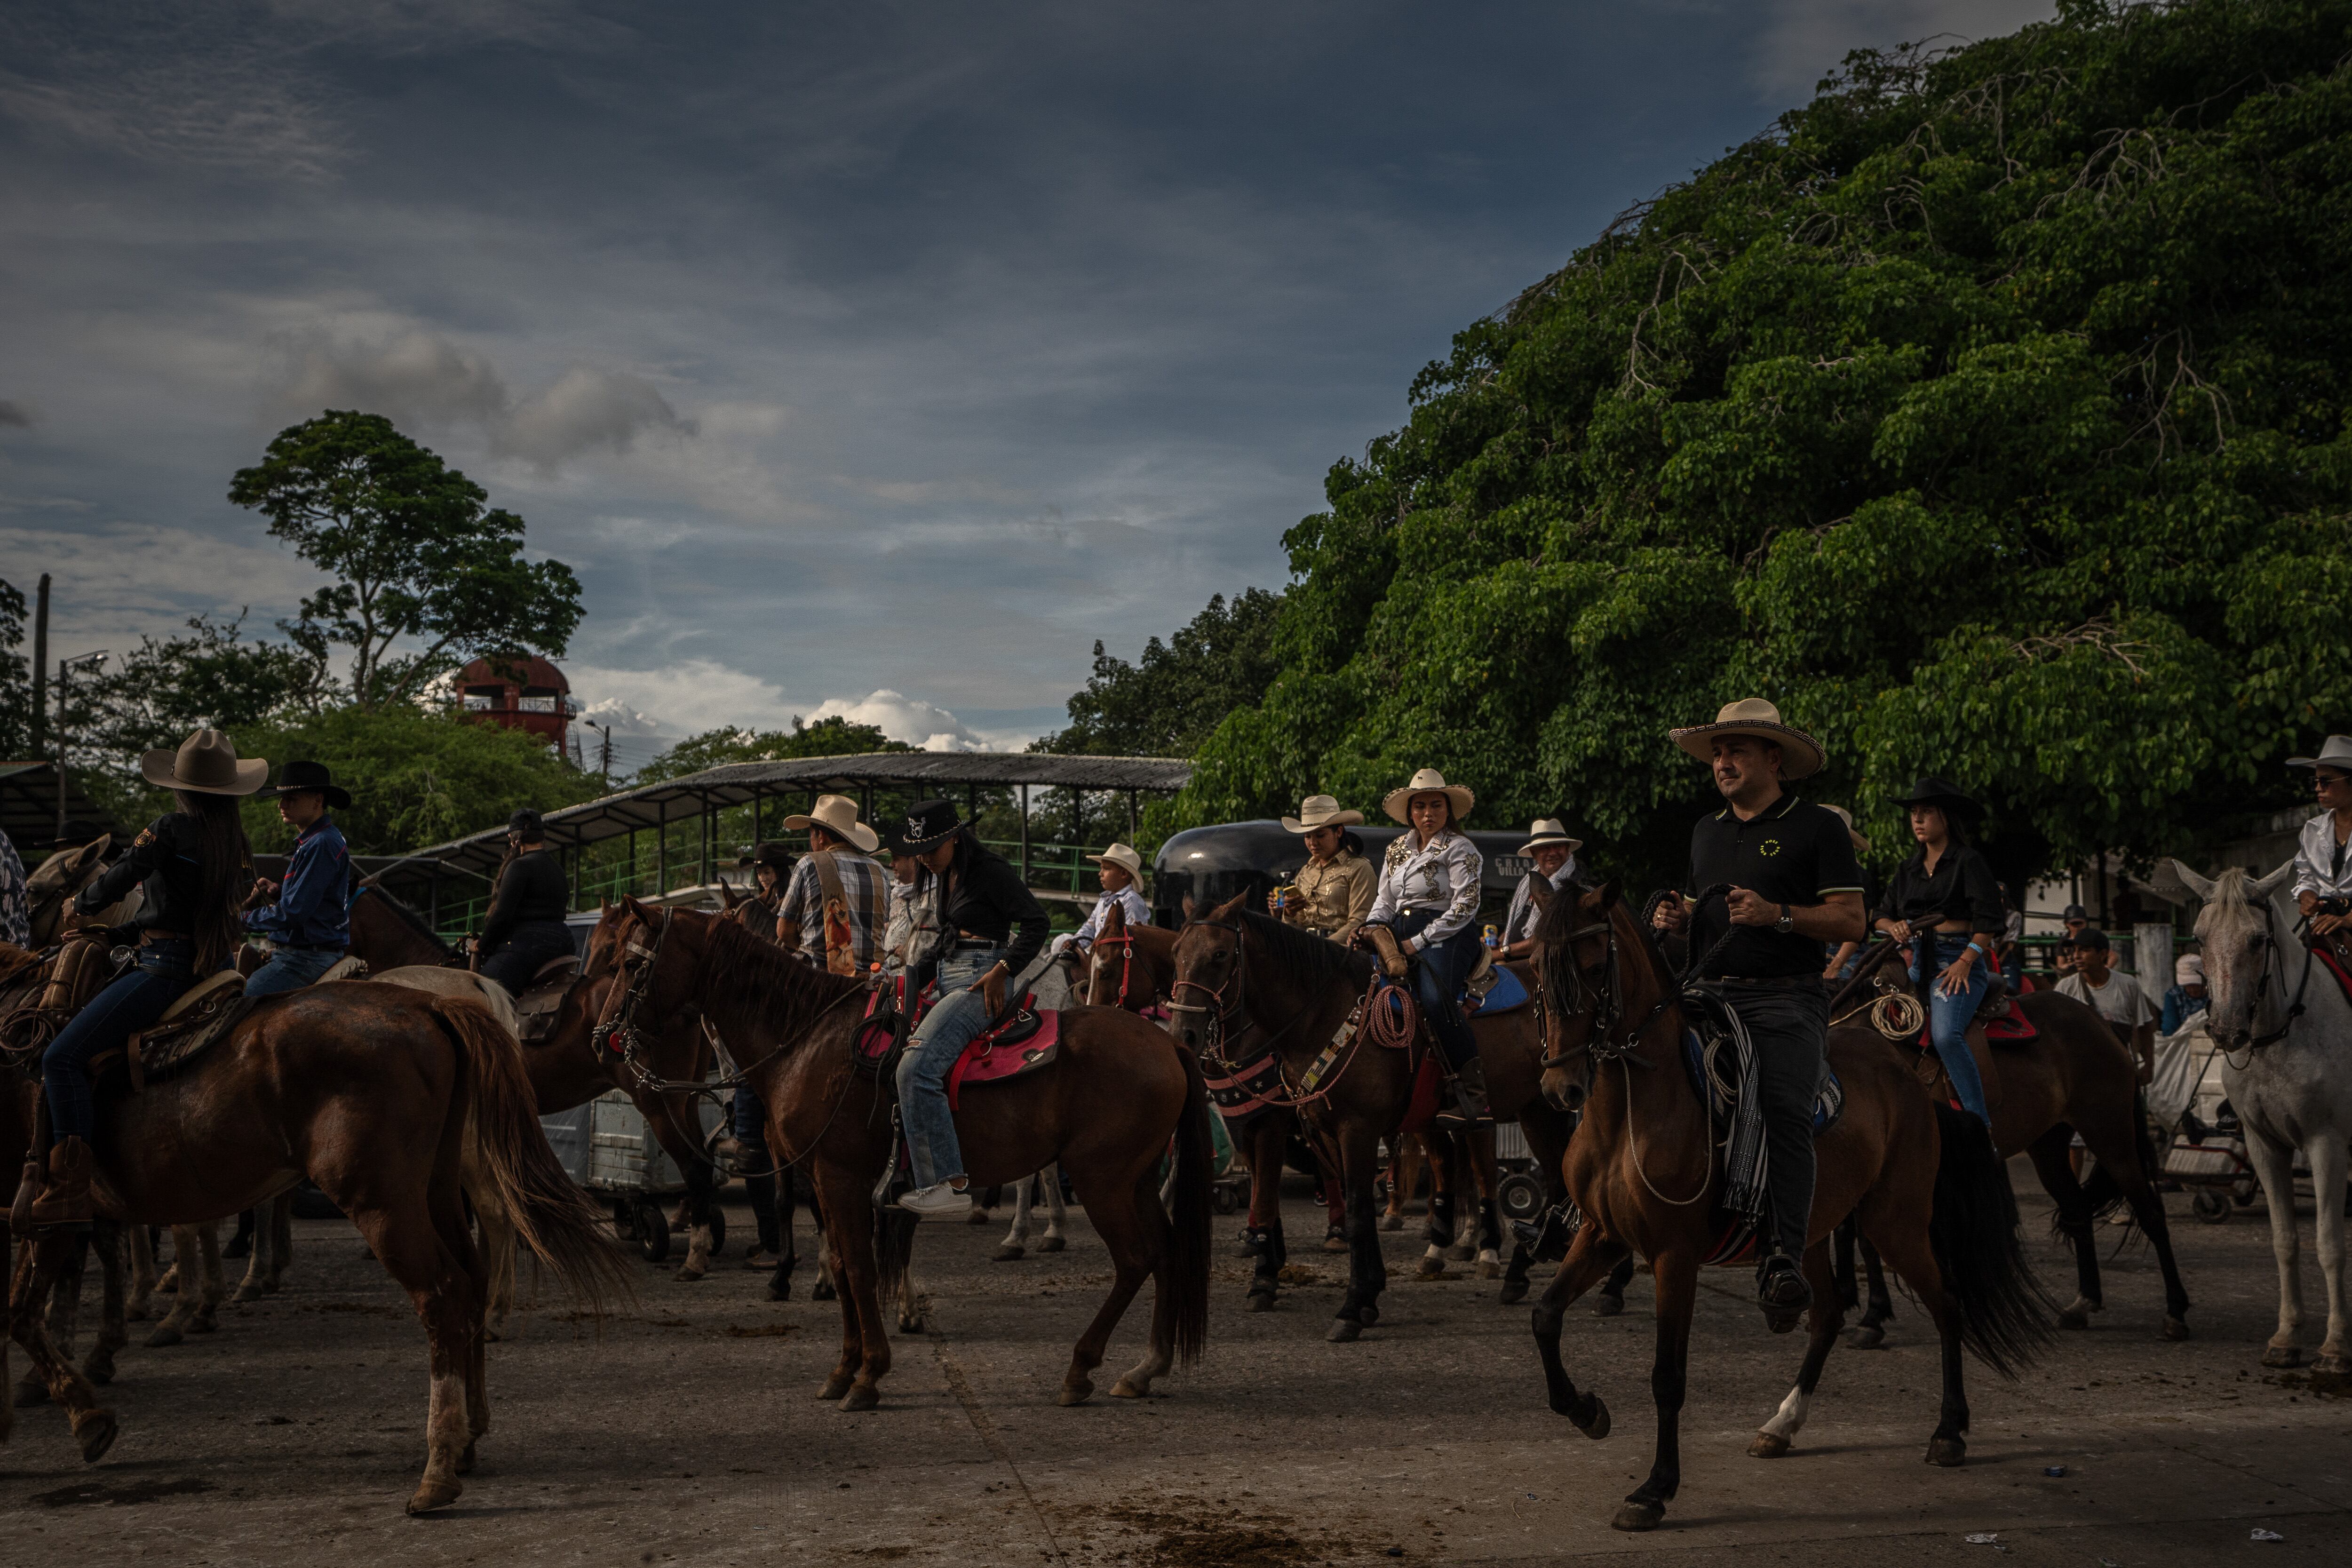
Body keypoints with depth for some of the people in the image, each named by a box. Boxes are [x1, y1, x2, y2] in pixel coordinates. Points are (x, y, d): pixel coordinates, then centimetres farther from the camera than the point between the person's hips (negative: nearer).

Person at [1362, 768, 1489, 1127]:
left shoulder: (1459, 849, -1)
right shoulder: (1397, 849, 19)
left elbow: (1465, 906, -10)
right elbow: (1385, 900, 21)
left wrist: (1419, 942, -14)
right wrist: (1371, 930, -1)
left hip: (1447, 936, -7)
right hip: (1401, 936, 7)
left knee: (1436, 998, -32)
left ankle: (1471, 1093, -30)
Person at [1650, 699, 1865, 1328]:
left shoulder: (1817, 827, 3)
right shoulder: (1706, 831, 21)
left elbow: (1850, 923, -2)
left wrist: (1776, 914, -16)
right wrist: (1677, 918, 8)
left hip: (1787, 998, -6)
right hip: (1711, 994, 6)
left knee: (1786, 1108, -24)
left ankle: (1784, 1260, -27)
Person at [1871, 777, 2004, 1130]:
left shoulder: (1968, 862, 0)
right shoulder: (1909, 869, 20)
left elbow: (1988, 921, -8)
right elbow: (1882, 915, 22)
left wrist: (1965, 962, -19)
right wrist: (1895, 927, -1)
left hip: (1959, 959, -7)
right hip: (1917, 961, 7)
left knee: (1946, 1034, -28)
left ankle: (1980, 1124, -25)